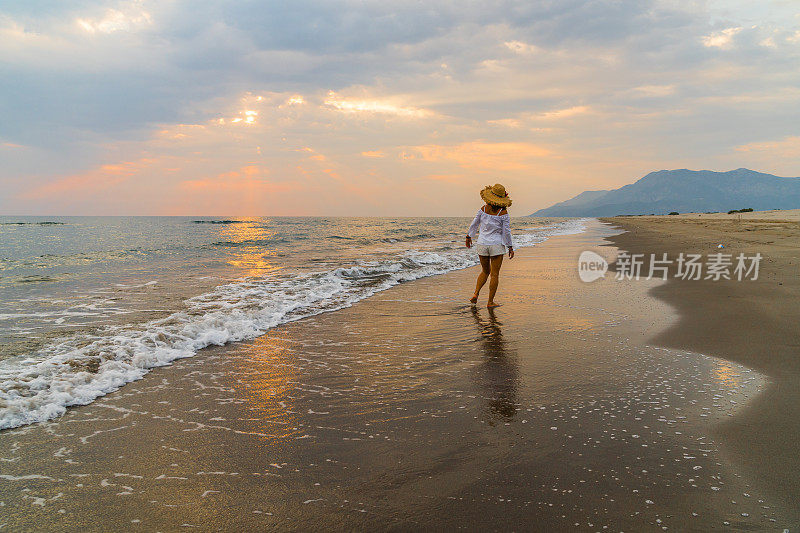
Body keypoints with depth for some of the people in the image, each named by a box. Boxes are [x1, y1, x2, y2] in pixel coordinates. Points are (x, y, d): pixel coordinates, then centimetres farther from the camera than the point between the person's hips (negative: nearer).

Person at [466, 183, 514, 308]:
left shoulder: (483, 209, -1)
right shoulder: (503, 212, -11)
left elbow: (474, 224, 9)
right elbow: (506, 231, -8)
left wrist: (469, 237, 24)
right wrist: (510, 247, 2)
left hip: (482, 245, 4)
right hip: (496, 245, -4)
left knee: (485, 271, 21)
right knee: (494, 274, 5)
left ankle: (476, 294, 8)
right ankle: (490, 302, 7)